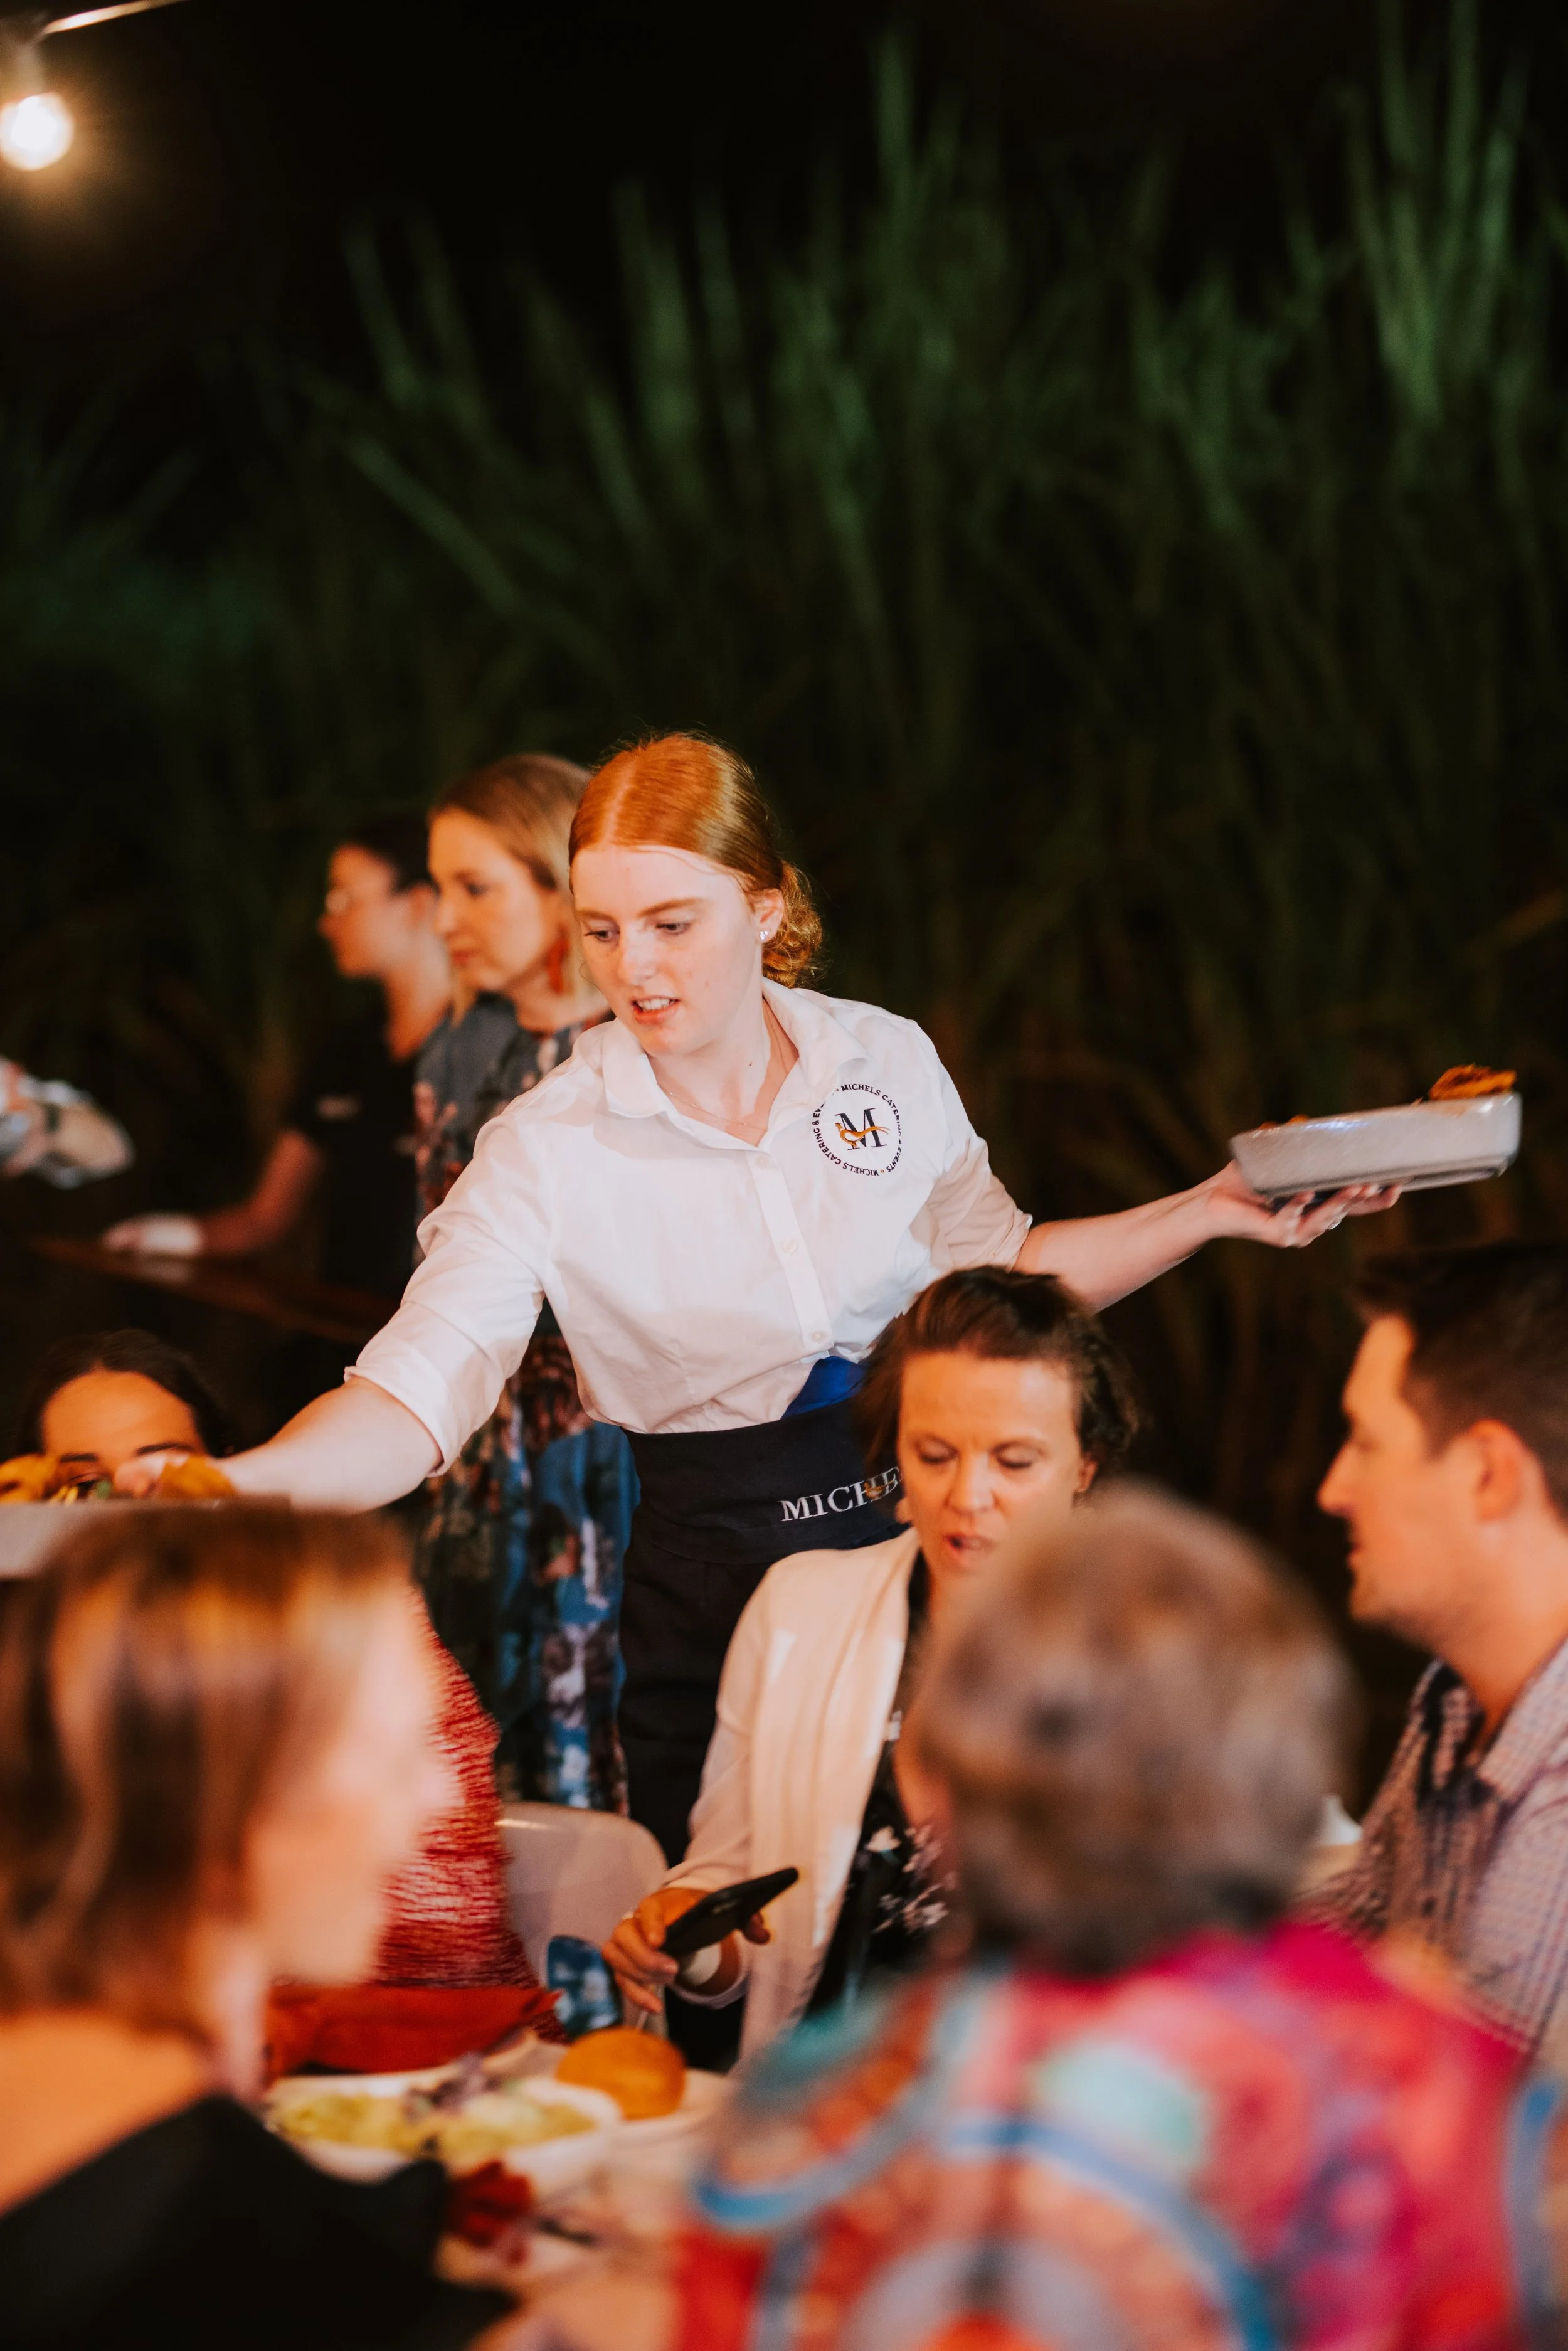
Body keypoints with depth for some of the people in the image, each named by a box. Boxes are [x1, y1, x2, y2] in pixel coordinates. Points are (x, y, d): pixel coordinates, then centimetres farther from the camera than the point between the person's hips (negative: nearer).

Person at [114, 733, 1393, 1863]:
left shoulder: (888, 1059, -2)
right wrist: (231, 1485, -38)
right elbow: (420, 1390, -20)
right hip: (713, 1579, -2)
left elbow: (999, 1270, 12)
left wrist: (1214, 1208, 3)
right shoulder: (551, 1147, -11)